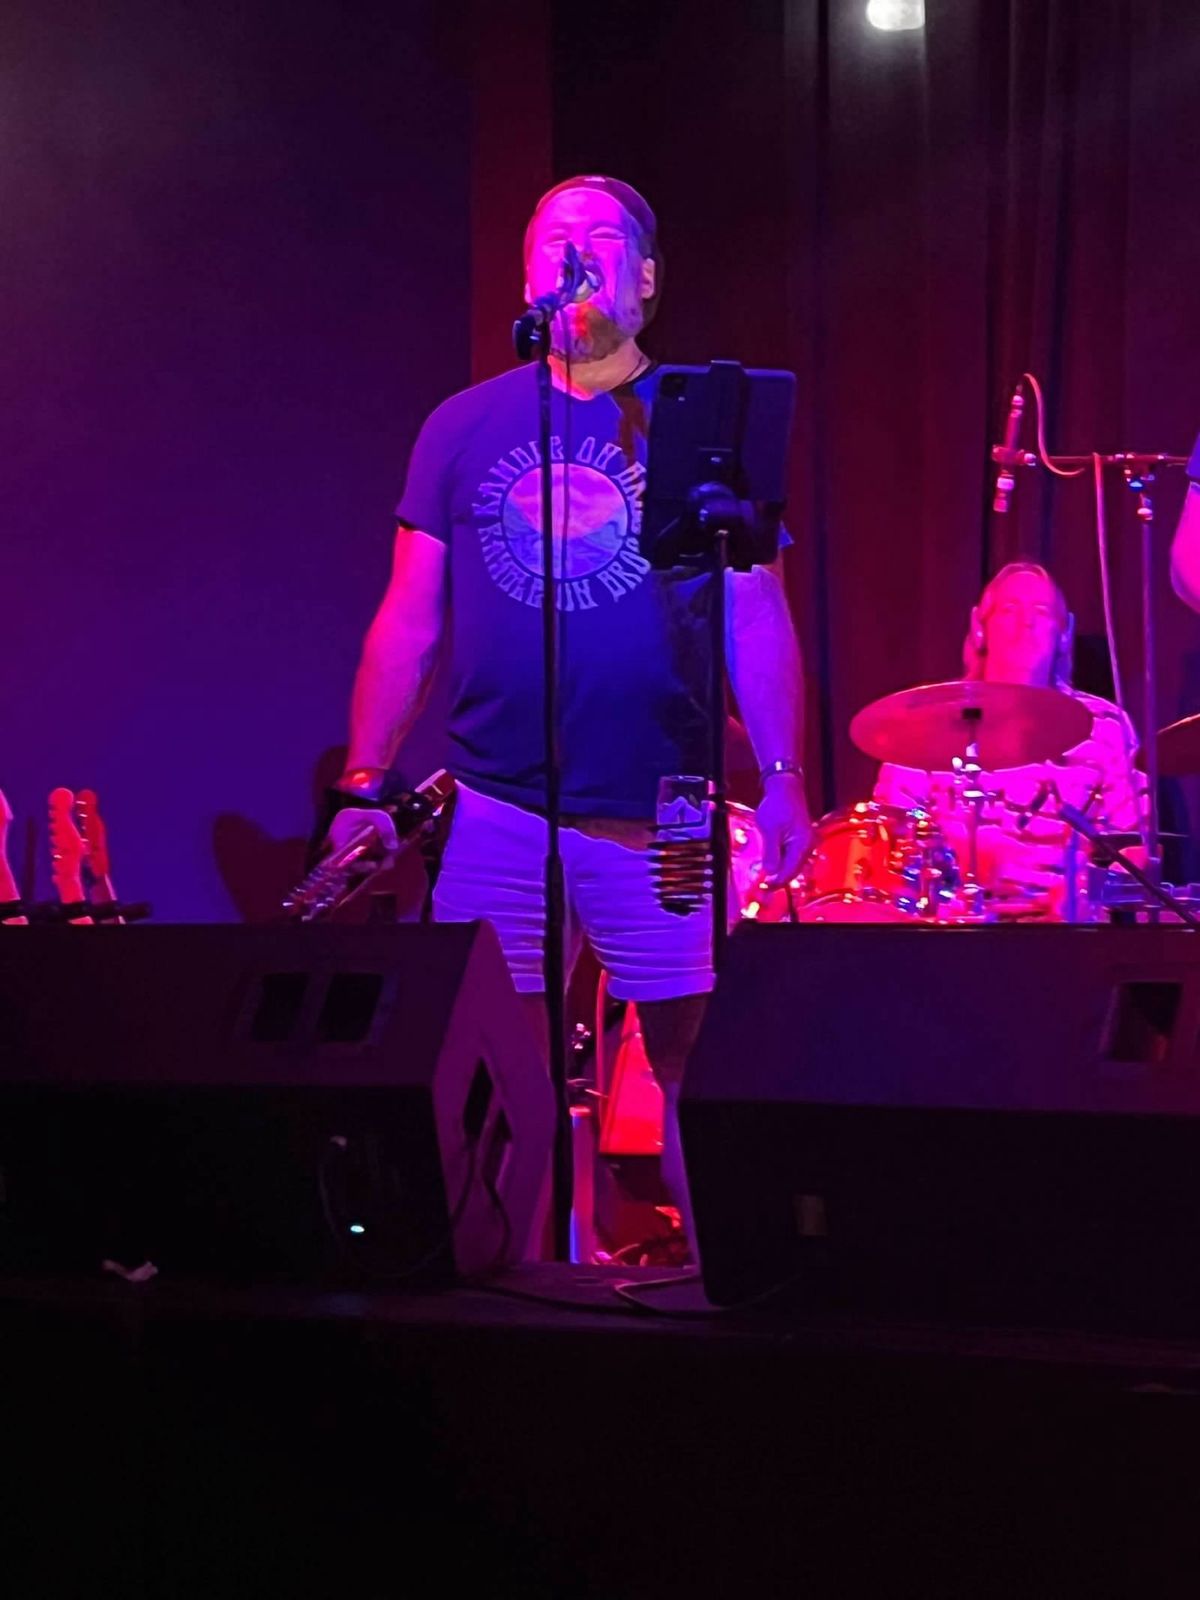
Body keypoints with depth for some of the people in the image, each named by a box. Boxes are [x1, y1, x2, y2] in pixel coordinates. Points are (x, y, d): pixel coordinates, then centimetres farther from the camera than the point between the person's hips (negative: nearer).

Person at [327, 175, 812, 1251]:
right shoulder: (466, 429, 10)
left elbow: (759, 617, 3)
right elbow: (410, 620, 10)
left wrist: (782, 780, -6)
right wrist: (365, 783, 4)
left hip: (659, 820, -1)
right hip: (495, 815, 2)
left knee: (684, 1082, -1)